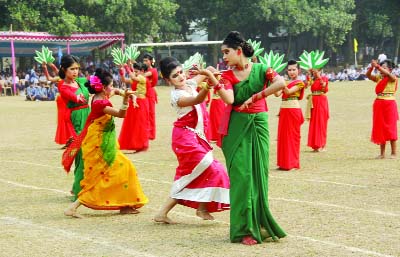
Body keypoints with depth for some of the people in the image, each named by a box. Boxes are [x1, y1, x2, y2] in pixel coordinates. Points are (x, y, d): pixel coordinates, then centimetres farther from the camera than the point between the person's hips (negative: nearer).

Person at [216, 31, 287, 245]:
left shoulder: (260, 70, 0)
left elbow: (281, 83, -20)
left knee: (258, 175, 5)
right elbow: (229, 100, -16)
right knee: (241, 176, -4)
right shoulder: (227, 76, 2)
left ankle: (259, 224, 16)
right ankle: (244, 229, 1)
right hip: (237, 128, 0)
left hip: (258, 125, 0)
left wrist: (255, 97, -19)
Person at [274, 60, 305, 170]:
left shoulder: (299, 83, -2)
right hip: (283, 110, 7)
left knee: (292, 136, -3)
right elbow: (277, 94, 2)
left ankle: (292, 163, 1)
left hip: (293, 110, -7)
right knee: (283, 136, 7)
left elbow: (289, 91, -17)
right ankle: (284, 163, 12)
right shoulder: (286, 83, 16)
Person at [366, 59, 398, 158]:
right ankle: (382, 153, 12)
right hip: (379, 104, 5)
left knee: (391, 128, -3)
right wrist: (372, 67, -18)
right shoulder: (378, 78, 9)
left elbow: (387, 73, -25)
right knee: (380, 128, 7)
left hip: (389, 104, -5)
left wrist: (377, 66, -31)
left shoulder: (393, 78, -5)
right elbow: (368, 75, -2)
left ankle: (393, 153, 0)